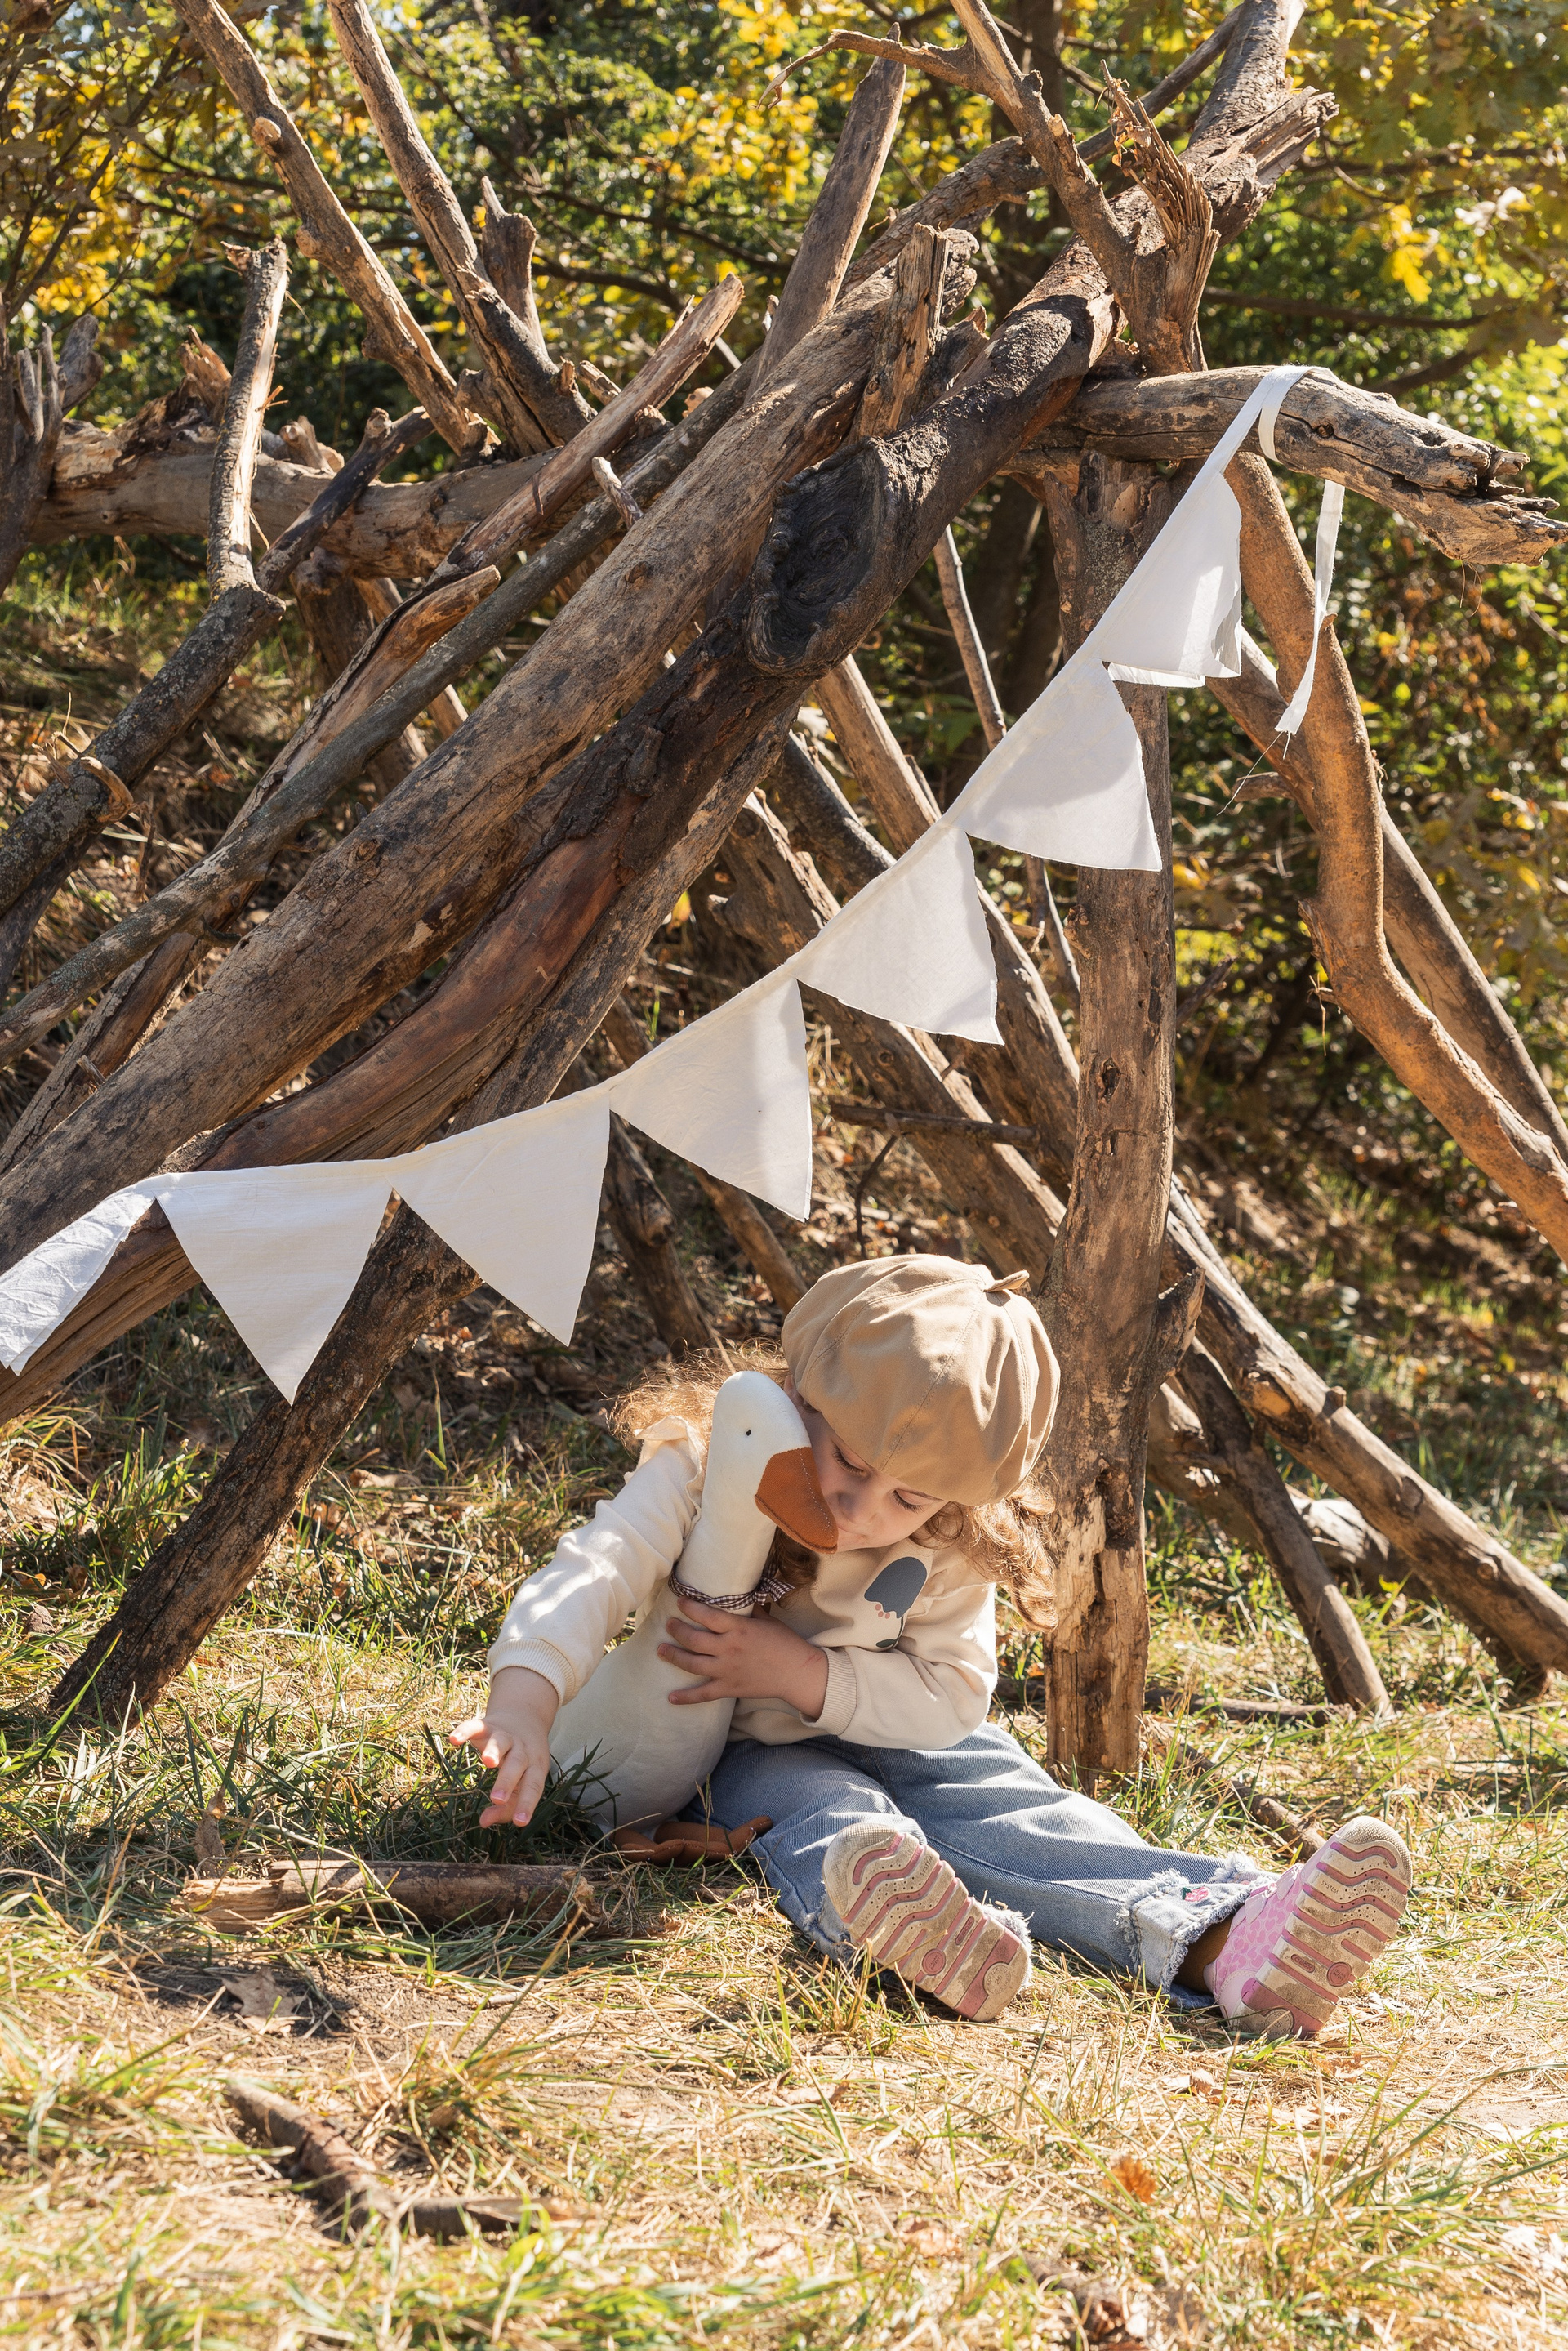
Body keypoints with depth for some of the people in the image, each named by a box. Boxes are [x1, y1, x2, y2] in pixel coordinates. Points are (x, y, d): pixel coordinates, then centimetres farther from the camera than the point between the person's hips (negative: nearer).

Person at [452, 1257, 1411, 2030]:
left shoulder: (955, 1545, -12)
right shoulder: (706, 1468, -22)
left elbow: (953, 1694, -12)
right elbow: (597, 1572, -35)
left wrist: (801, 1674, -28)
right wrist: (525, 1700, -55)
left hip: (898, 1740, 3)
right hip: (739, 1753, -3)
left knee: (1011, 1807, -23)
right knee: (825, 1817, -35)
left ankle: (1219, 1940, -48)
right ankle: (912, 1923, -72)